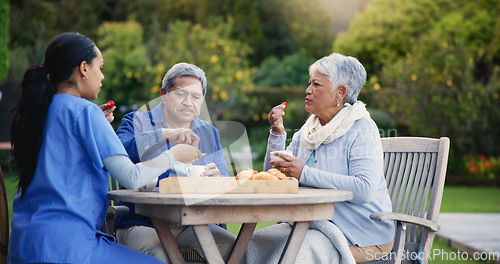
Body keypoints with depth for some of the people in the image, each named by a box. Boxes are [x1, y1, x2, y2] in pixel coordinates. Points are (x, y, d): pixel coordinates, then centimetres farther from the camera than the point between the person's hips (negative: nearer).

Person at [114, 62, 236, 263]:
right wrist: (164, 134, -27)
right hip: (141, 224, -4)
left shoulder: (209, 133, 18)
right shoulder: (137, 122, 4)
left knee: (231, 245, -21)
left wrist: (217, 179, -12)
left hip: (191, 224, 4)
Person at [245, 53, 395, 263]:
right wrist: (277, 133, -3)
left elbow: (364, 189, -24)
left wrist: (304, 173, -25)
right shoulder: (307, 131, 13)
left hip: (363, 235, -6)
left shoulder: (362, 130, -9)